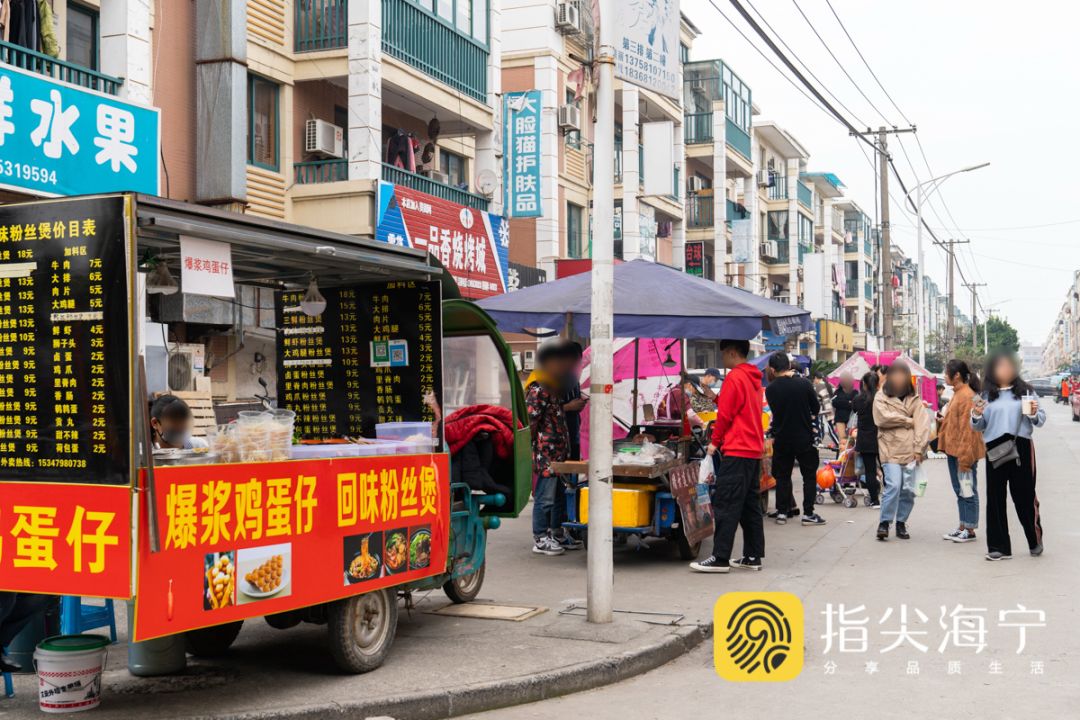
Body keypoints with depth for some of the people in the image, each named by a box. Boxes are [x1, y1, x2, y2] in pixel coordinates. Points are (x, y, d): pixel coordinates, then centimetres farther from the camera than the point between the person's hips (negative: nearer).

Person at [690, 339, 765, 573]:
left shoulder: (734, 377, -12)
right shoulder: (754, 378, 14)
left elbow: (725, 414, -11)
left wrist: (715, 442, 0)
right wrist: (718, 398, 10)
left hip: (736, 451, -9)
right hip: (754, 449, 9)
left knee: (725, 505, -7)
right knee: (750, 504, 11)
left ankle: (720, 558, -8)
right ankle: (753, 556, 14)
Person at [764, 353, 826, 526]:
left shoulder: (770, 389, -8)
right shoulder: (804, 383, -10)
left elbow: (775, 412, 5)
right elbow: (816, 409, 1)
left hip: (781, 439, 1)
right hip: (804, 438, -1)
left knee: (782, 476, 12)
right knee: (809, 475, 8)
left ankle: (782, 512, 11)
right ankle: (808, 513, 5)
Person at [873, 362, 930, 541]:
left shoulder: (914, 399, 12)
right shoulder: (881, 397, 6)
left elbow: (922, 425, 3)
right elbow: (883, 418, -11)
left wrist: (919, 449, -7)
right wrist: (908, 421, -4)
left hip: (910, 452, 3)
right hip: (890, 450, -3)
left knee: (908, 489, 2)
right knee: (893, 486, -15)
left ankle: (901, 523, 17)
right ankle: (884, 522, -4)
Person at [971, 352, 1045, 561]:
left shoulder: (1025, 391, 6)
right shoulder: (986, 395, 9)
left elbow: (1041, 420, 5)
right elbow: (978, 426, 10)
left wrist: (1034, 413, -16)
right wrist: (976, 415, -10)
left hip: (1021, 446, -1)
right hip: (995, 449, 1)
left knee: (1024, 495, 4)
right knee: (995, 498, 2)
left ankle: (1035, 540, 25)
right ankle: (998, 546, 8)